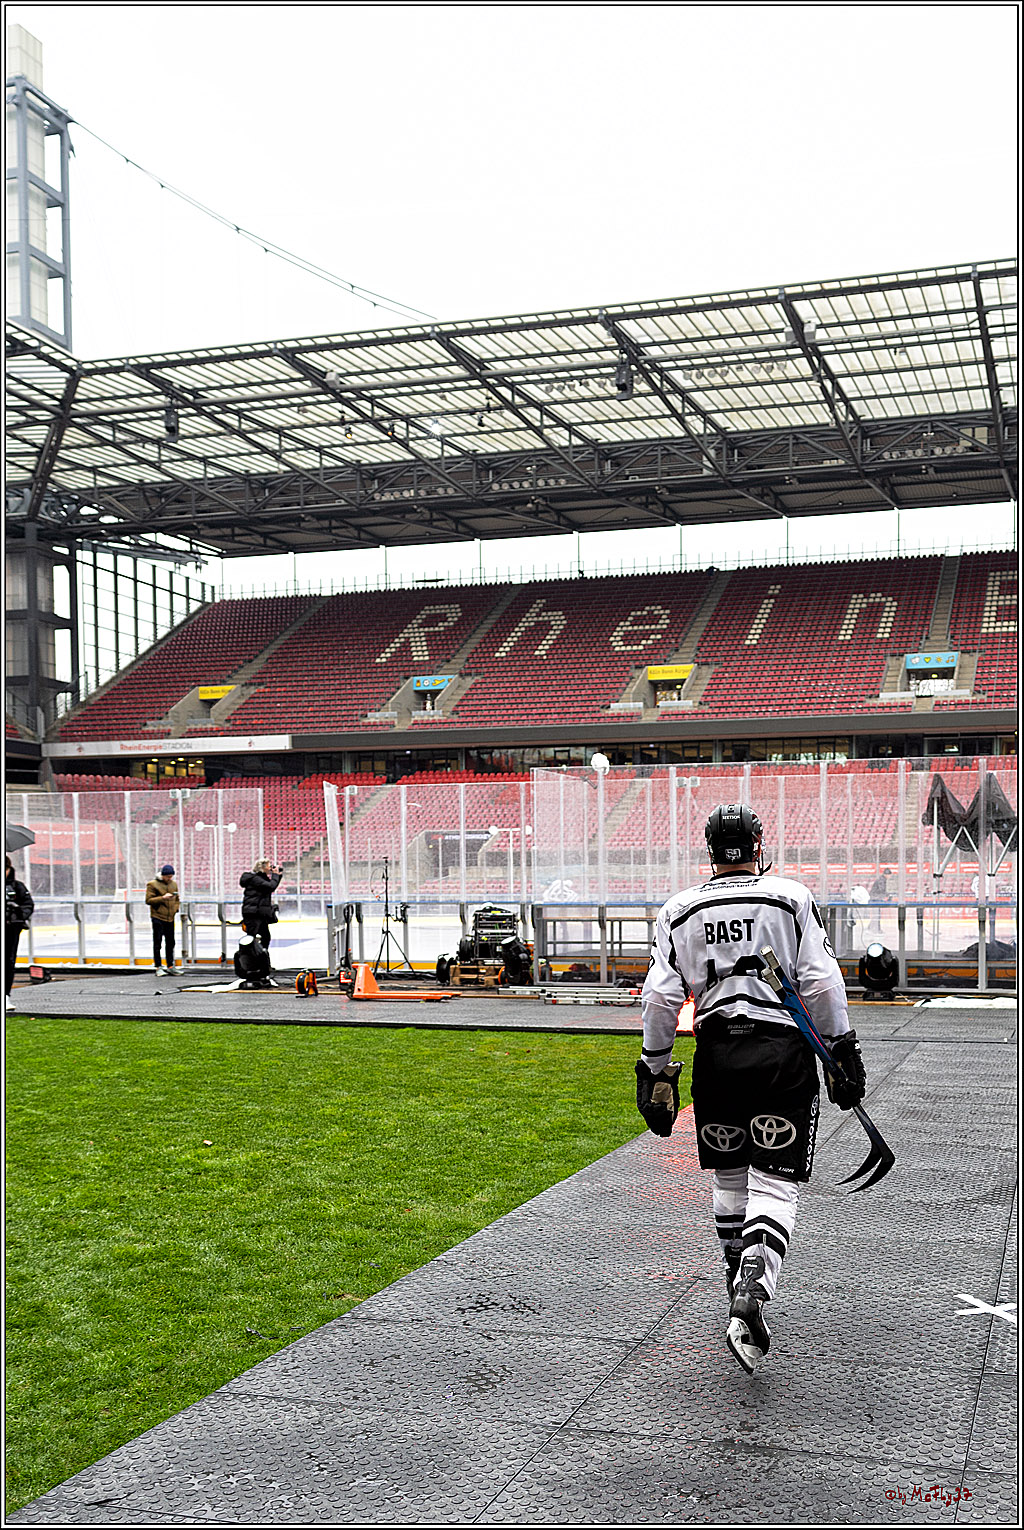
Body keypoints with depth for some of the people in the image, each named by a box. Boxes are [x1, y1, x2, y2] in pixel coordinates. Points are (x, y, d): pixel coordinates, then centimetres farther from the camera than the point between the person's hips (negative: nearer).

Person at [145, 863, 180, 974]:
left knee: (170, 943, 9)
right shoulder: (153, 884, -5)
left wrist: (176, 908, 4)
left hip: (170, 918, 5)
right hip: (158, 918, -5)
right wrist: (162, 898, -19)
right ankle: (158, 967, 2)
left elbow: (177, 899, 22)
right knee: (158, 943, -3)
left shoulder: (174, 884, 12)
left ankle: (170, 966, 17)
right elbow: (148, 900, -10)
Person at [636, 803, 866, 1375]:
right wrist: (844, 1050, 1)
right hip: (784, 1050, -2)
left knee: (729, 1175, 20)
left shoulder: (679, 911, 6)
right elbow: (821, 983, -7)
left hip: (716, 1052, 3)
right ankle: (752, 1294, -20)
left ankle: (741, 1281, 34)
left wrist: (656, 1070, 8)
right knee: (775, 1186, -2)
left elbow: (661, 999, 1)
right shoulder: (792, 898, -1)